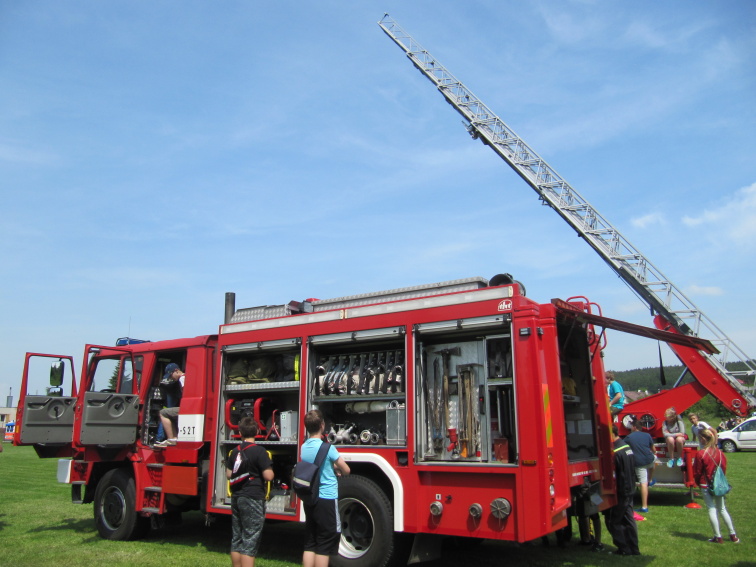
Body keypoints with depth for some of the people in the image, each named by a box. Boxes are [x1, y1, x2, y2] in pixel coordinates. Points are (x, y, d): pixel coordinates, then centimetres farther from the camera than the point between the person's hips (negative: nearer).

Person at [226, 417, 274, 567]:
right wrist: (269, 469, 3)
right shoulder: (259, 451, -14)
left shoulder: (235, 451, 5)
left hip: (236, 498, 7)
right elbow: (268, 476, -17)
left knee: (236, 540, 14)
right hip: (253, 498, -6)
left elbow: (229, 474, 12)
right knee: (250, 542, -3)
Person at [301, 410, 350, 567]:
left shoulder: (304, 447, 4)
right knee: (324, 548, 2)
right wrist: (338, 467, 14)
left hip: (309, 500, 7)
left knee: (309, 545, 13)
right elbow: (346, 470, -5)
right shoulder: (327, 448, -16)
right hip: (327, 499, -6)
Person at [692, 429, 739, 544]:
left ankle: (718, 537, 6)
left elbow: (696, 472, -10)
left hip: (706, 485, -5)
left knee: (712, 509, 3)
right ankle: (733, 535, 18)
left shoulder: (701, 454, -17)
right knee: (722, 509, 16)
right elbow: (724, 469, 6)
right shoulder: (720, 453, -3)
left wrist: (698, 483, 8)